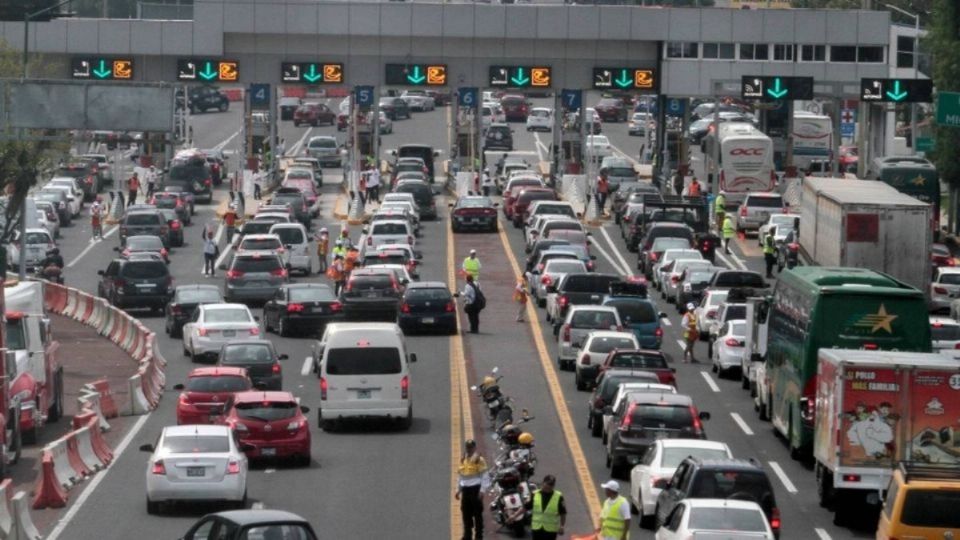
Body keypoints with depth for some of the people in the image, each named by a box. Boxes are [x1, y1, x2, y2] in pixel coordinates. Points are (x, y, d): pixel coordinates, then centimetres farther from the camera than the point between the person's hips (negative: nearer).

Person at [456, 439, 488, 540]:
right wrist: (458, 490, 16)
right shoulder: (462, 460, 13)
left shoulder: (479, 460, -6)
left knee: (477, 513, -1)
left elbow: (483, 476, -9)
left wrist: (482, 490, -15)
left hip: (475, 489, -6)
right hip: (465, 490, 6)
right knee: (466, 514, 10)